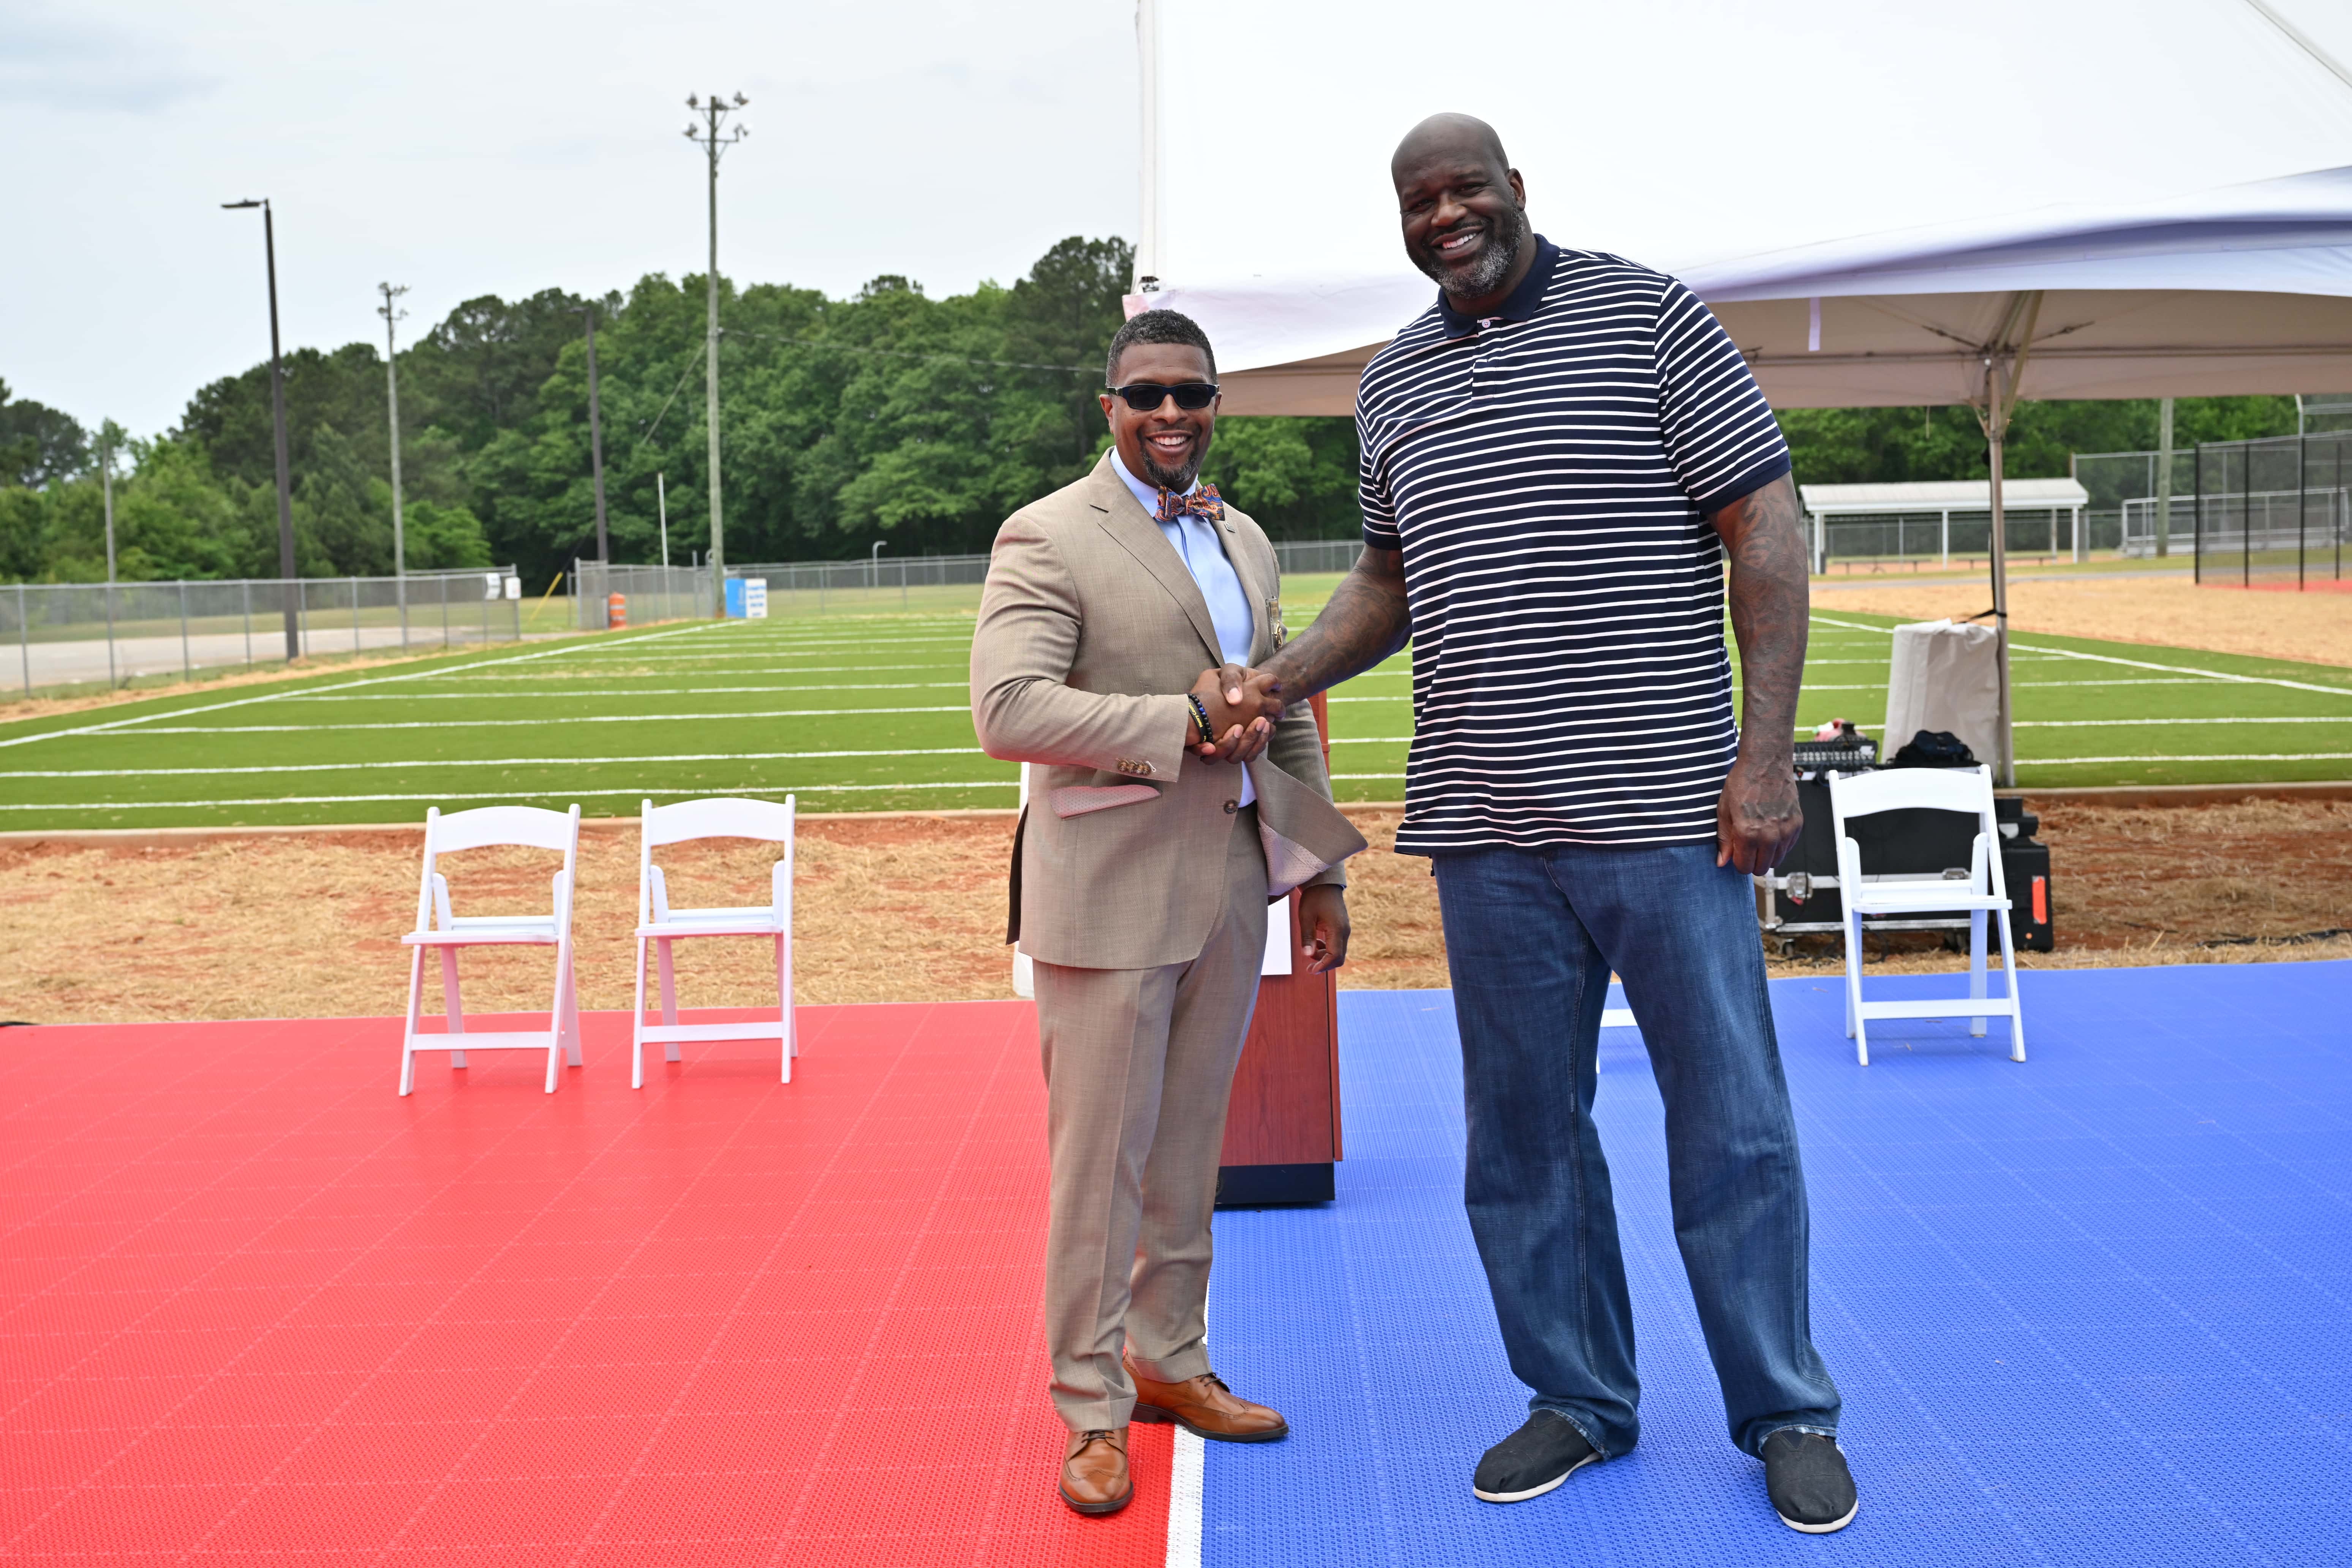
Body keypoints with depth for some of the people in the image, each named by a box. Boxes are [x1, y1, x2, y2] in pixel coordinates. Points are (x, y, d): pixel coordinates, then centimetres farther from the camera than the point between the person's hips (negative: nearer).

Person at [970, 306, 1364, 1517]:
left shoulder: (1246, 543, 15)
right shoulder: (1047, 538, -8)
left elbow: (1288, 724, 19)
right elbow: (1008, 711, -20)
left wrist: (1319, 872, 15)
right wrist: (1184, 722, -19)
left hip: (1230, 891, 6)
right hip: (1111, 897, -6)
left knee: (1190, 1149, 15)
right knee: (1101, 1157, 1)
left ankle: (1170, 1359, 31)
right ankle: (1093, 1408, 14)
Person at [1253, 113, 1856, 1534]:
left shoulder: (1651, 320, -2)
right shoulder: (1394, 382, 13)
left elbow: (1766, 535, -5)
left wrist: (1765, 757, -12)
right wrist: (1275, 679, 6)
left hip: (1664, 813, -4)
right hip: (1487, 832, 5)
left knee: (1732, 1122, 3)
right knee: (1524, 1131, 11)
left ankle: (1788, 1416, 20)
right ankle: (1580, 1401, 27)